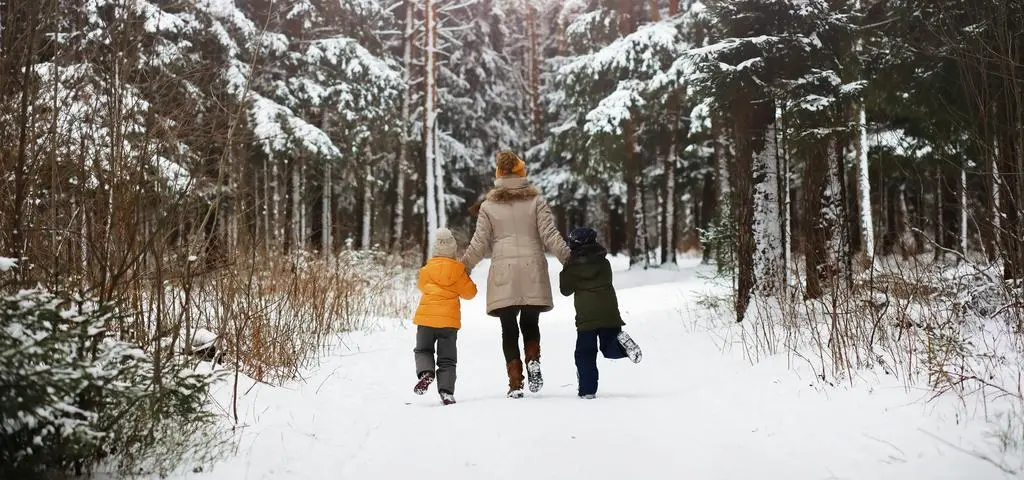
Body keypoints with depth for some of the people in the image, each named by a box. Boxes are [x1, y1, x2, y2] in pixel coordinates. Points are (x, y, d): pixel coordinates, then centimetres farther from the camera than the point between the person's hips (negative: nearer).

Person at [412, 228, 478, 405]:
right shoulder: (458, 270, -2)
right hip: (449, 320, 0)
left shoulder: (426, 270, 2)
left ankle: (425, 372, -11)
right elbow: (469, 293, 6)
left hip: (426, 317, 0)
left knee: (423, 350, 18)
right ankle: (446, 392, -5)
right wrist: (467, 280, 22)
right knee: (447, 358, 8)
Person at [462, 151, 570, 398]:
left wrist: (463, 268, 16)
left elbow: (479, 243, 4)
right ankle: (533, 360, -7)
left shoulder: (488, 205, 5)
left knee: (509, 329, 6)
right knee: (530, 323, 18)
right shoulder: (536, 200, 5)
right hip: (532, 271, 1)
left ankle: (515, 383, -1)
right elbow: (550, 235, -2)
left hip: (503, 274, 0)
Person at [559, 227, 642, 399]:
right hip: (609, 313, 3)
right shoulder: (604, 262, 9)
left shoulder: (572, 266, -2)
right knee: (610, 348, 12)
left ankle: (587, 389, -3)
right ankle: (621, 342, -23)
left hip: (586, 316, -3)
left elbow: (566, 290, 5)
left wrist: (563, 273, 20)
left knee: (585, 353, 4)